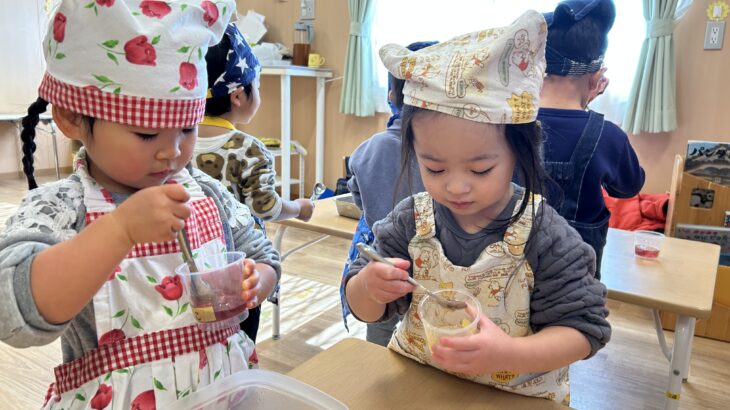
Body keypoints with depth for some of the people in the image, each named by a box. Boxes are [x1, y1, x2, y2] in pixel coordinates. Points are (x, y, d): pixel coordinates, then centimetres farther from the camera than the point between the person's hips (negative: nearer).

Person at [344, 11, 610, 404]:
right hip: (413, 384, 2)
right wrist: (369, 287, -25)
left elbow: (582, 329, -13)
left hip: (517, 396, -1)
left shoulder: (545, 236, -17)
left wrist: (509, 354, -30)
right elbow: (365, 310, -2)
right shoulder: (410, 221, -10)